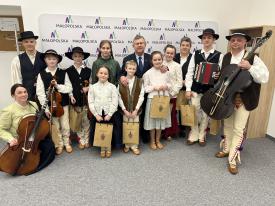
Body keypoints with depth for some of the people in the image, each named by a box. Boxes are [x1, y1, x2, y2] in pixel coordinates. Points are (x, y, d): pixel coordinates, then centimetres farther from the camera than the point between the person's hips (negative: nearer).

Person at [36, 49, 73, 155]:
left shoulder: (63, 73, -2)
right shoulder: (41, 75, -4)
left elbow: (69, 88, -6)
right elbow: (40, 93, -8)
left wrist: (57, 86, -20)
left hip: (63, 103, 1)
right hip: (50, 105, 0)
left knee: (65, 126, 9)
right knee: (55, 127, 11)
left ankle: (67, 143, 29)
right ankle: (59, 144, 29)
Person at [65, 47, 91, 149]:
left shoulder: (88, 70, 6)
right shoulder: (68, 71, 4)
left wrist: (88, 88, -11)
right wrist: (71, 96, -10)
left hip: (86, 99, 0)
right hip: (75, 99, 0)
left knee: (86, 121, 6)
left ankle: (86, 140, 20)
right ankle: (81, 140, 20)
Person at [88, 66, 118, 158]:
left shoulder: (112, 87, 0)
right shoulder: (92, 87, 4)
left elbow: (115, 102, -6)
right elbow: (91, 102, -1)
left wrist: (109, 114, -13)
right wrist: (96, 115, -9)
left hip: (109, 114, -1)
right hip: (97, 114, 1)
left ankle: (108, 147, 26)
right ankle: (102, 147, 25)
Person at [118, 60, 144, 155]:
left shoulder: (139, 81, -1)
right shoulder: (121, 82, -1)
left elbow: (141, 96, -4)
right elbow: (119, 97, -3)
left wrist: (136, 109, -10)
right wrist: (124, 110, -9)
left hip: (135, 110, 0)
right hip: (125, 110, 0)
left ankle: (134, 146, 17)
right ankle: (127, 145, 23)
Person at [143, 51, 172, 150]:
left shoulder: (166, 72, 3)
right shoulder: (148, 73, -6)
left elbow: (170, 84, 9)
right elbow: (145, 88, -5)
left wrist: (166, 86, -11)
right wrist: (154, 87, -18)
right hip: (152, 98, -3)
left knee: (161, 119, 13)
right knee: (152, 119, 6)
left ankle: (158, 140, 30)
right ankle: (152, 141, 24)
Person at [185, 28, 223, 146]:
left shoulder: (219, 55, 1)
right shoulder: (195, 54, 4)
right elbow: (190, 72, 1)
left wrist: (218, 76, -22)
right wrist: (188, 89, -5)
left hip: (209, 89, 0)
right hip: (195, 88, 1)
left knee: (206, 113, 9)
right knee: (194, 112, 4)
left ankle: (202, 136, 26)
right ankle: (193, 136, 21)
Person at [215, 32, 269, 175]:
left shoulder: (252, 58, -8)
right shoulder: (225, 58, 5)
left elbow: (264, 77, -15)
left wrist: (250, 67, -26)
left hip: (243, 99, -4)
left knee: (238, 129, -1)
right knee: (227, 125, 17)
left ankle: (233, 160, 10)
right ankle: (226, 149, 37)